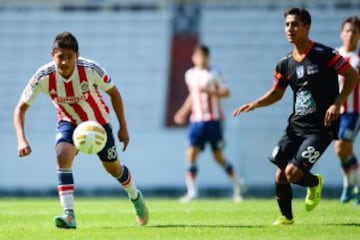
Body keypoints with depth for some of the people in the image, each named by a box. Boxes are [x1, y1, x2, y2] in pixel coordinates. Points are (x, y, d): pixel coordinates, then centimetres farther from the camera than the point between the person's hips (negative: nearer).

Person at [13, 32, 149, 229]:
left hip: (98, 121, 0)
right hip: (68, 122, 0)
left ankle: (135, 197, 46)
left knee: (113, 168, 13)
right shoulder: (44, 76, -29)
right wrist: (21, 140, -35)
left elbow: (113, 92, -12)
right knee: (63, 156, -28)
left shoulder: (91, 70, -30)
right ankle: (69, 215, -29)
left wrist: (123, 127, -9)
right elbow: (21, 107, -21)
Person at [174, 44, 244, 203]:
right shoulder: (190, 75, 11)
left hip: (213, 119, -4)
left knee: (218, 156, 0)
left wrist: (209, 91, -23)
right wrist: (184, 111, 19)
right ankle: (192, 191, -9)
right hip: (196, 119, 4)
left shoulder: (214, 74, -4)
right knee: (191, 153, -10)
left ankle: (237, 185, 19)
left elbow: (226, 92, -10)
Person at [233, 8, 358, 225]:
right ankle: (286, 217, 25)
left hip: (321, 127, -6)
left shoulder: (324, 54, -11)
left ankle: (315, 183, 17)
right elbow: (277, 93, 18)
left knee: (293, 172, -17)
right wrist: (254, 105, 1)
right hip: (296, 125, 6)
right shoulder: (286, 64, 6)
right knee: (280, 176, 1)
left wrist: (337, 103, -16)